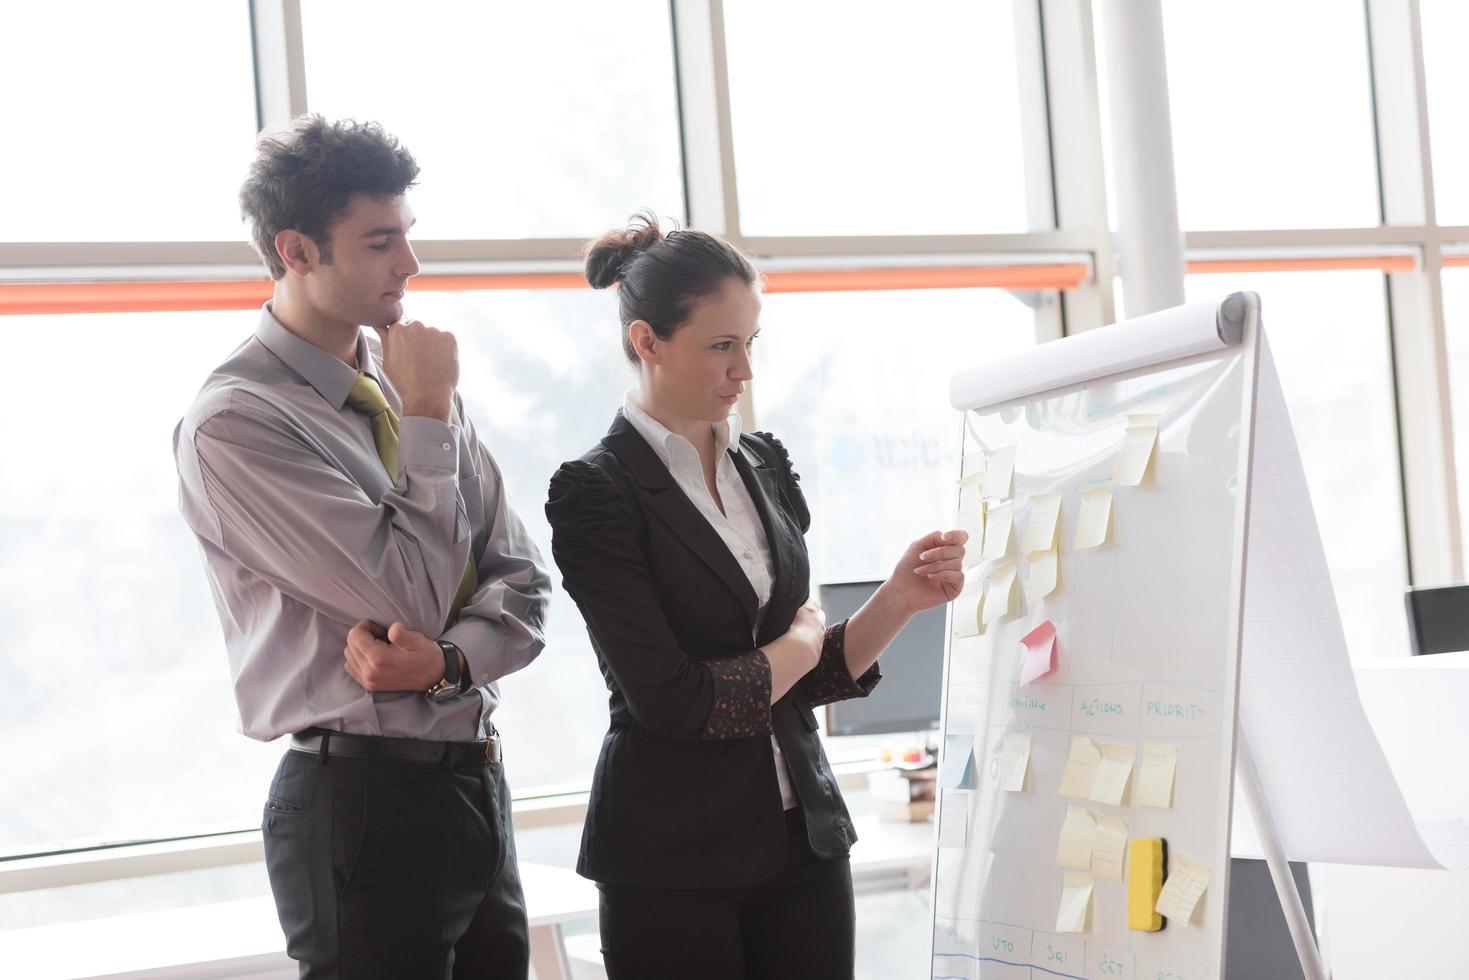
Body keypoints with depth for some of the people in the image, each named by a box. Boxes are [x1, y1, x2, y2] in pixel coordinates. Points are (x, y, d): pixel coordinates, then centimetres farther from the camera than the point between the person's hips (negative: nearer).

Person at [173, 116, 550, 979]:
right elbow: (413, 597, -17)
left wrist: (448, 661, -13)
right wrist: (428, 420, -10)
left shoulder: (409, 380, 7)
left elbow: (521, 581, 7)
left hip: (478, 783, 7)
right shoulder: (231, 427, -14)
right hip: (364, 801, -6)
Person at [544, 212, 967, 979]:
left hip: (802, 834, 6)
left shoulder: (764, 464, 7)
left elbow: (813, 676, 8)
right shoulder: (598, 493, -12)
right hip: (674, 859, -5)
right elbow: (673, 701, -19)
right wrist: (799, 642, -4)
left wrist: (898, 600, -8)